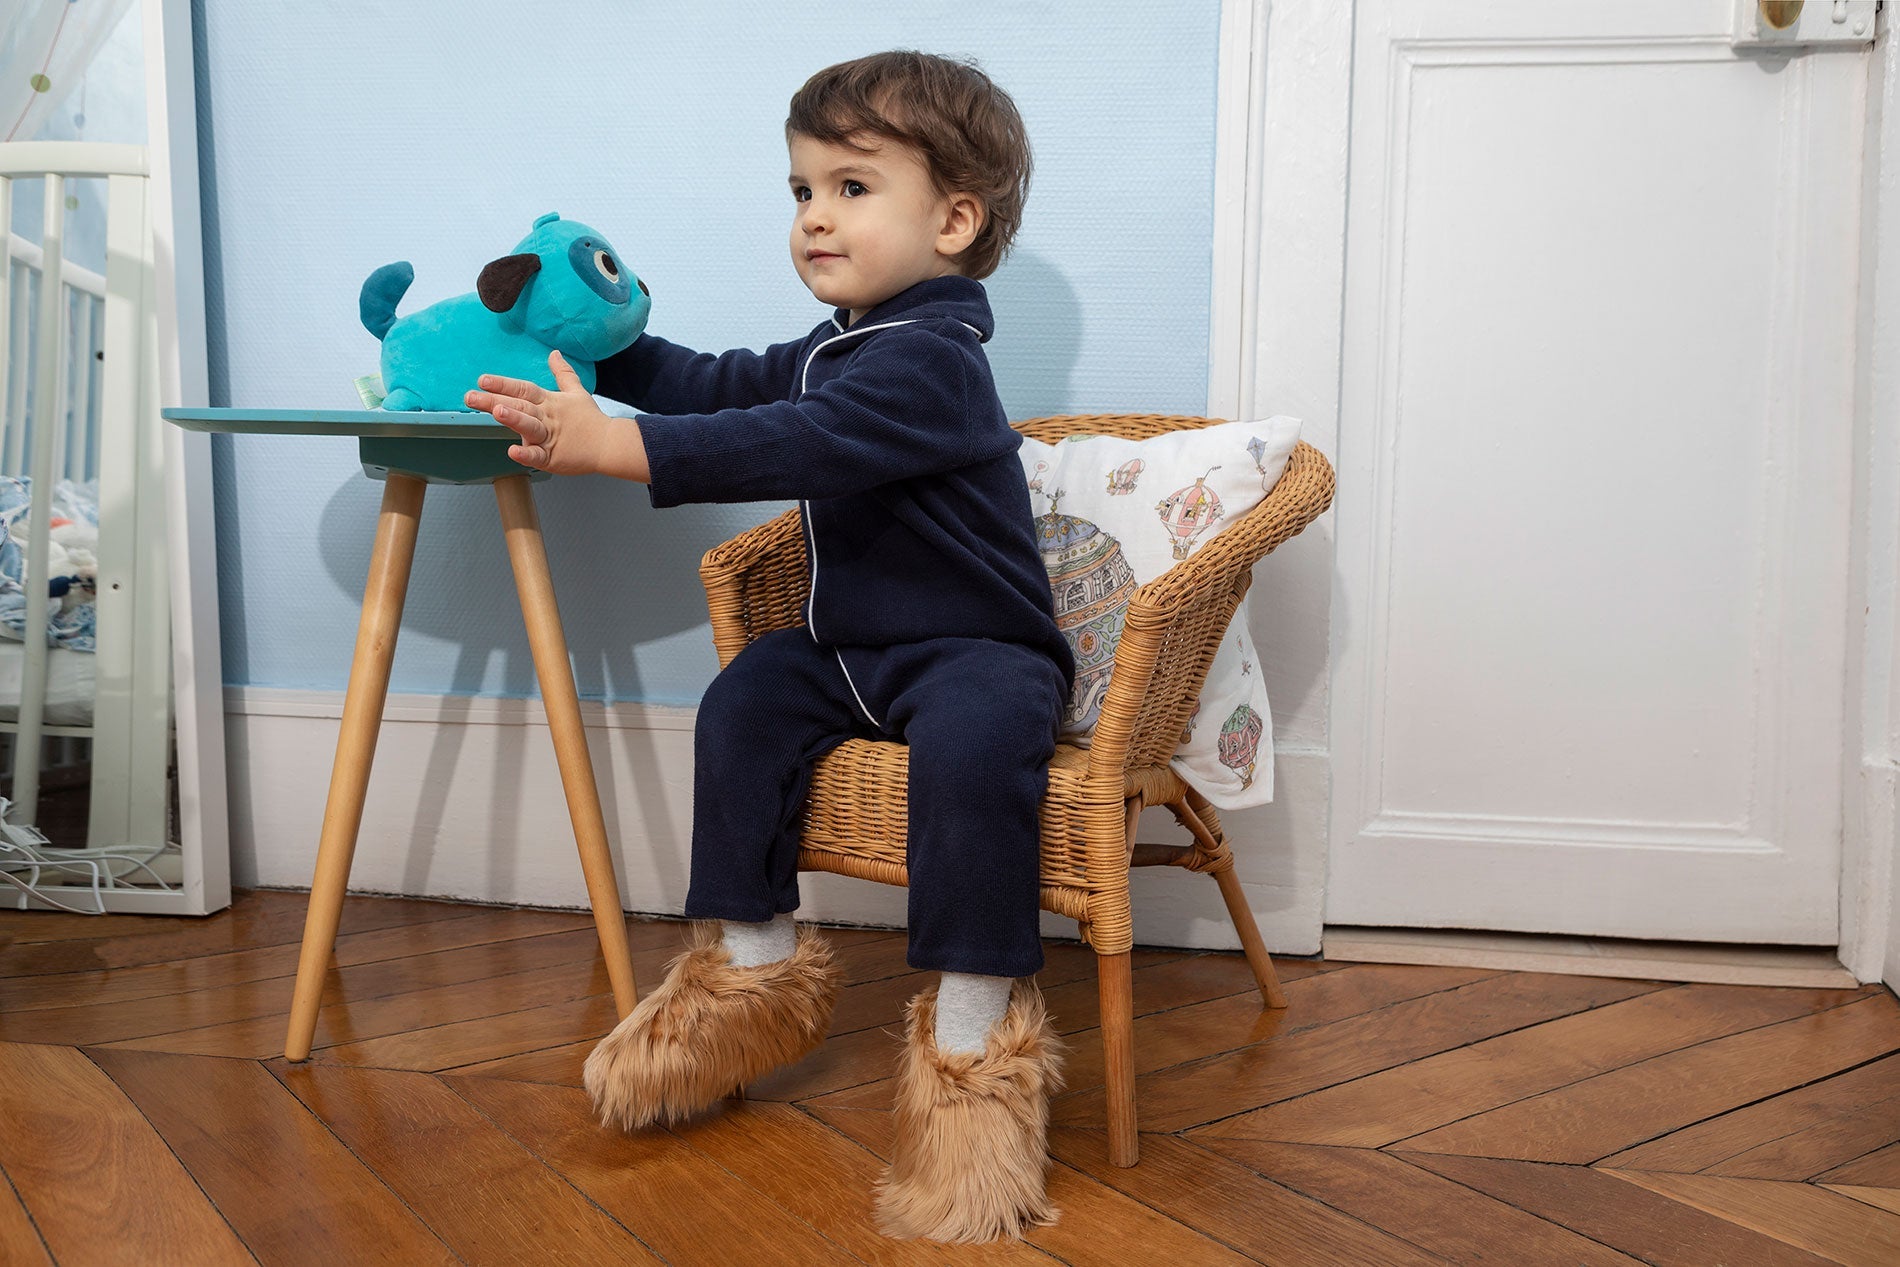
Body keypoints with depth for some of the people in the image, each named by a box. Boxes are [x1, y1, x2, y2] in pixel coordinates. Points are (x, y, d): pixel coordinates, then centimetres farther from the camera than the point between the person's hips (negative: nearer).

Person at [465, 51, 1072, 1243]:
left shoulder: (930, 358, -19)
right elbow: (729, 387, 31)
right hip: (853, 644, 10)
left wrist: (614, 445, -36)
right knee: (744, 705, -9)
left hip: (978, 648, -9)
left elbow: (790, 445, -33)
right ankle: (754, 964, 4)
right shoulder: (836, 351, 16)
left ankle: (974, 1028, -27)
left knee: (971, 742, -37)